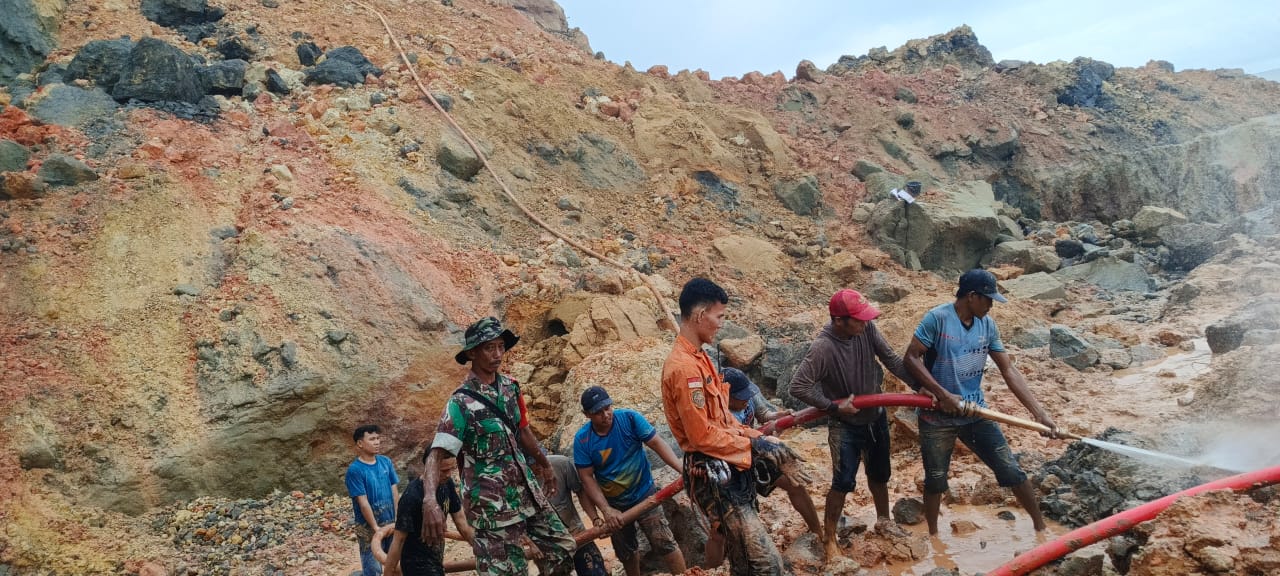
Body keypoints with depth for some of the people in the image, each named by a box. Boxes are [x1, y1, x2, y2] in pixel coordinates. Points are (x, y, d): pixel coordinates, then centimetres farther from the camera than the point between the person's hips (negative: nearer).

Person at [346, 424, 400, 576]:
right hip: (368, 527, -5)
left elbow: (394, 492, 4)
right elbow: (363, 502, -17)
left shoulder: (385, 462, 0)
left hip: (390, 522, 5)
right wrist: (376, 528, -16)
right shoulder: (355, 470, -16)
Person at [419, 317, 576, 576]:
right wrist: (430, 501, -39)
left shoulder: (510, 386, 4)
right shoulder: (461, 403, -16)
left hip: (525, 490, 7)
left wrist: (545, 464, 32)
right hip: (491, 503, -7)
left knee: (563, 550, 13)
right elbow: (435, 455, -23)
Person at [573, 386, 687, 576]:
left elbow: (657, 443, -20)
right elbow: (587, 478, -14)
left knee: (664, 543, -9)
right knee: (626, 552, 20)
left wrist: (682, 469, -33)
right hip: (614, 504, 2)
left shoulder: (629, 419, -17)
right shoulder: (582, 439, -15)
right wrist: (606, 509, -22)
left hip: (644, 494, -2)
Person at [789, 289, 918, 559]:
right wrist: (835, 407, -24)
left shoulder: (867, 329, -15)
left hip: (876, 417, 6)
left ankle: (883, 520, 46)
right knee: (843, 482, -5)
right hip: (845, 425, -6)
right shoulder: (823, 348, -31)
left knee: (879, 474, 22)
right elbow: (798, 387, -31)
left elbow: (892, 360, -7)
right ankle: (829, 539, 13)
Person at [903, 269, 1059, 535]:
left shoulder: (987, 325, 0)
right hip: (937, 417, -4)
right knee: (935, 480, 11)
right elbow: (911, 358, -16)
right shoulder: (937, 318, -15)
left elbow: (1008, 369, 1)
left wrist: (1039, 412, -4)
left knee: (1011, 471, 3)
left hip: (976, 413, 4)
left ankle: (1040, 527, 20)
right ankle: (933, 535, 32)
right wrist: (942, 394, -23)